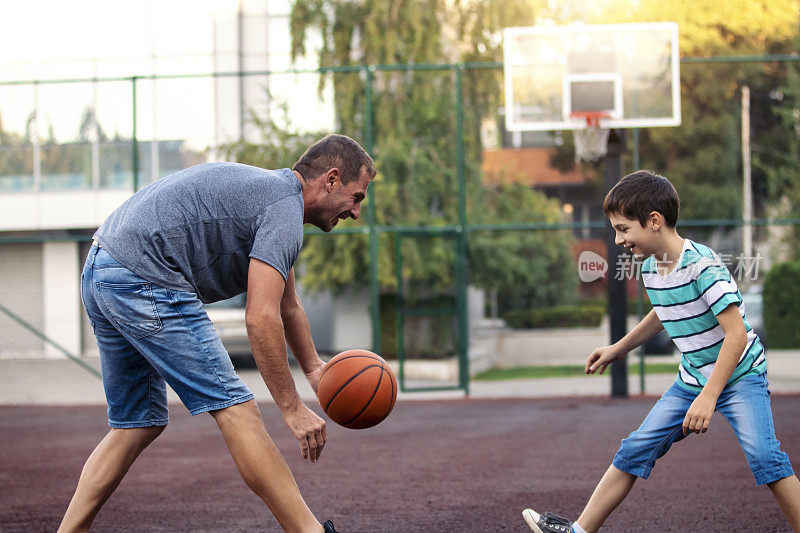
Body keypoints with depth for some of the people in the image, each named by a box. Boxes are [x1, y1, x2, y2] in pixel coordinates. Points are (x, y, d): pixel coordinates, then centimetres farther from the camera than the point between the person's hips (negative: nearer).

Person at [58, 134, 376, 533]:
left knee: (139, 424, 16)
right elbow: (260, 319, -18)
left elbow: (287, 305, 36)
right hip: (144, 281, -11)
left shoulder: (269, 188, 23)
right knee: (232, 407, -8)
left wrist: (313, 366, 35)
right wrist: (292, 408, -13)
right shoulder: (285, 208, -10)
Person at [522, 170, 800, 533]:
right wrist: (619, 349, 29)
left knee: (763, 455, -25)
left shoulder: (702, 265, -26)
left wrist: (709, 396, -32)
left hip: (740, 376, -7)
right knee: (636, 449, 4)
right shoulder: (650, 269, -1)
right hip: (692, 379, 7)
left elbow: (737, 333, -28)